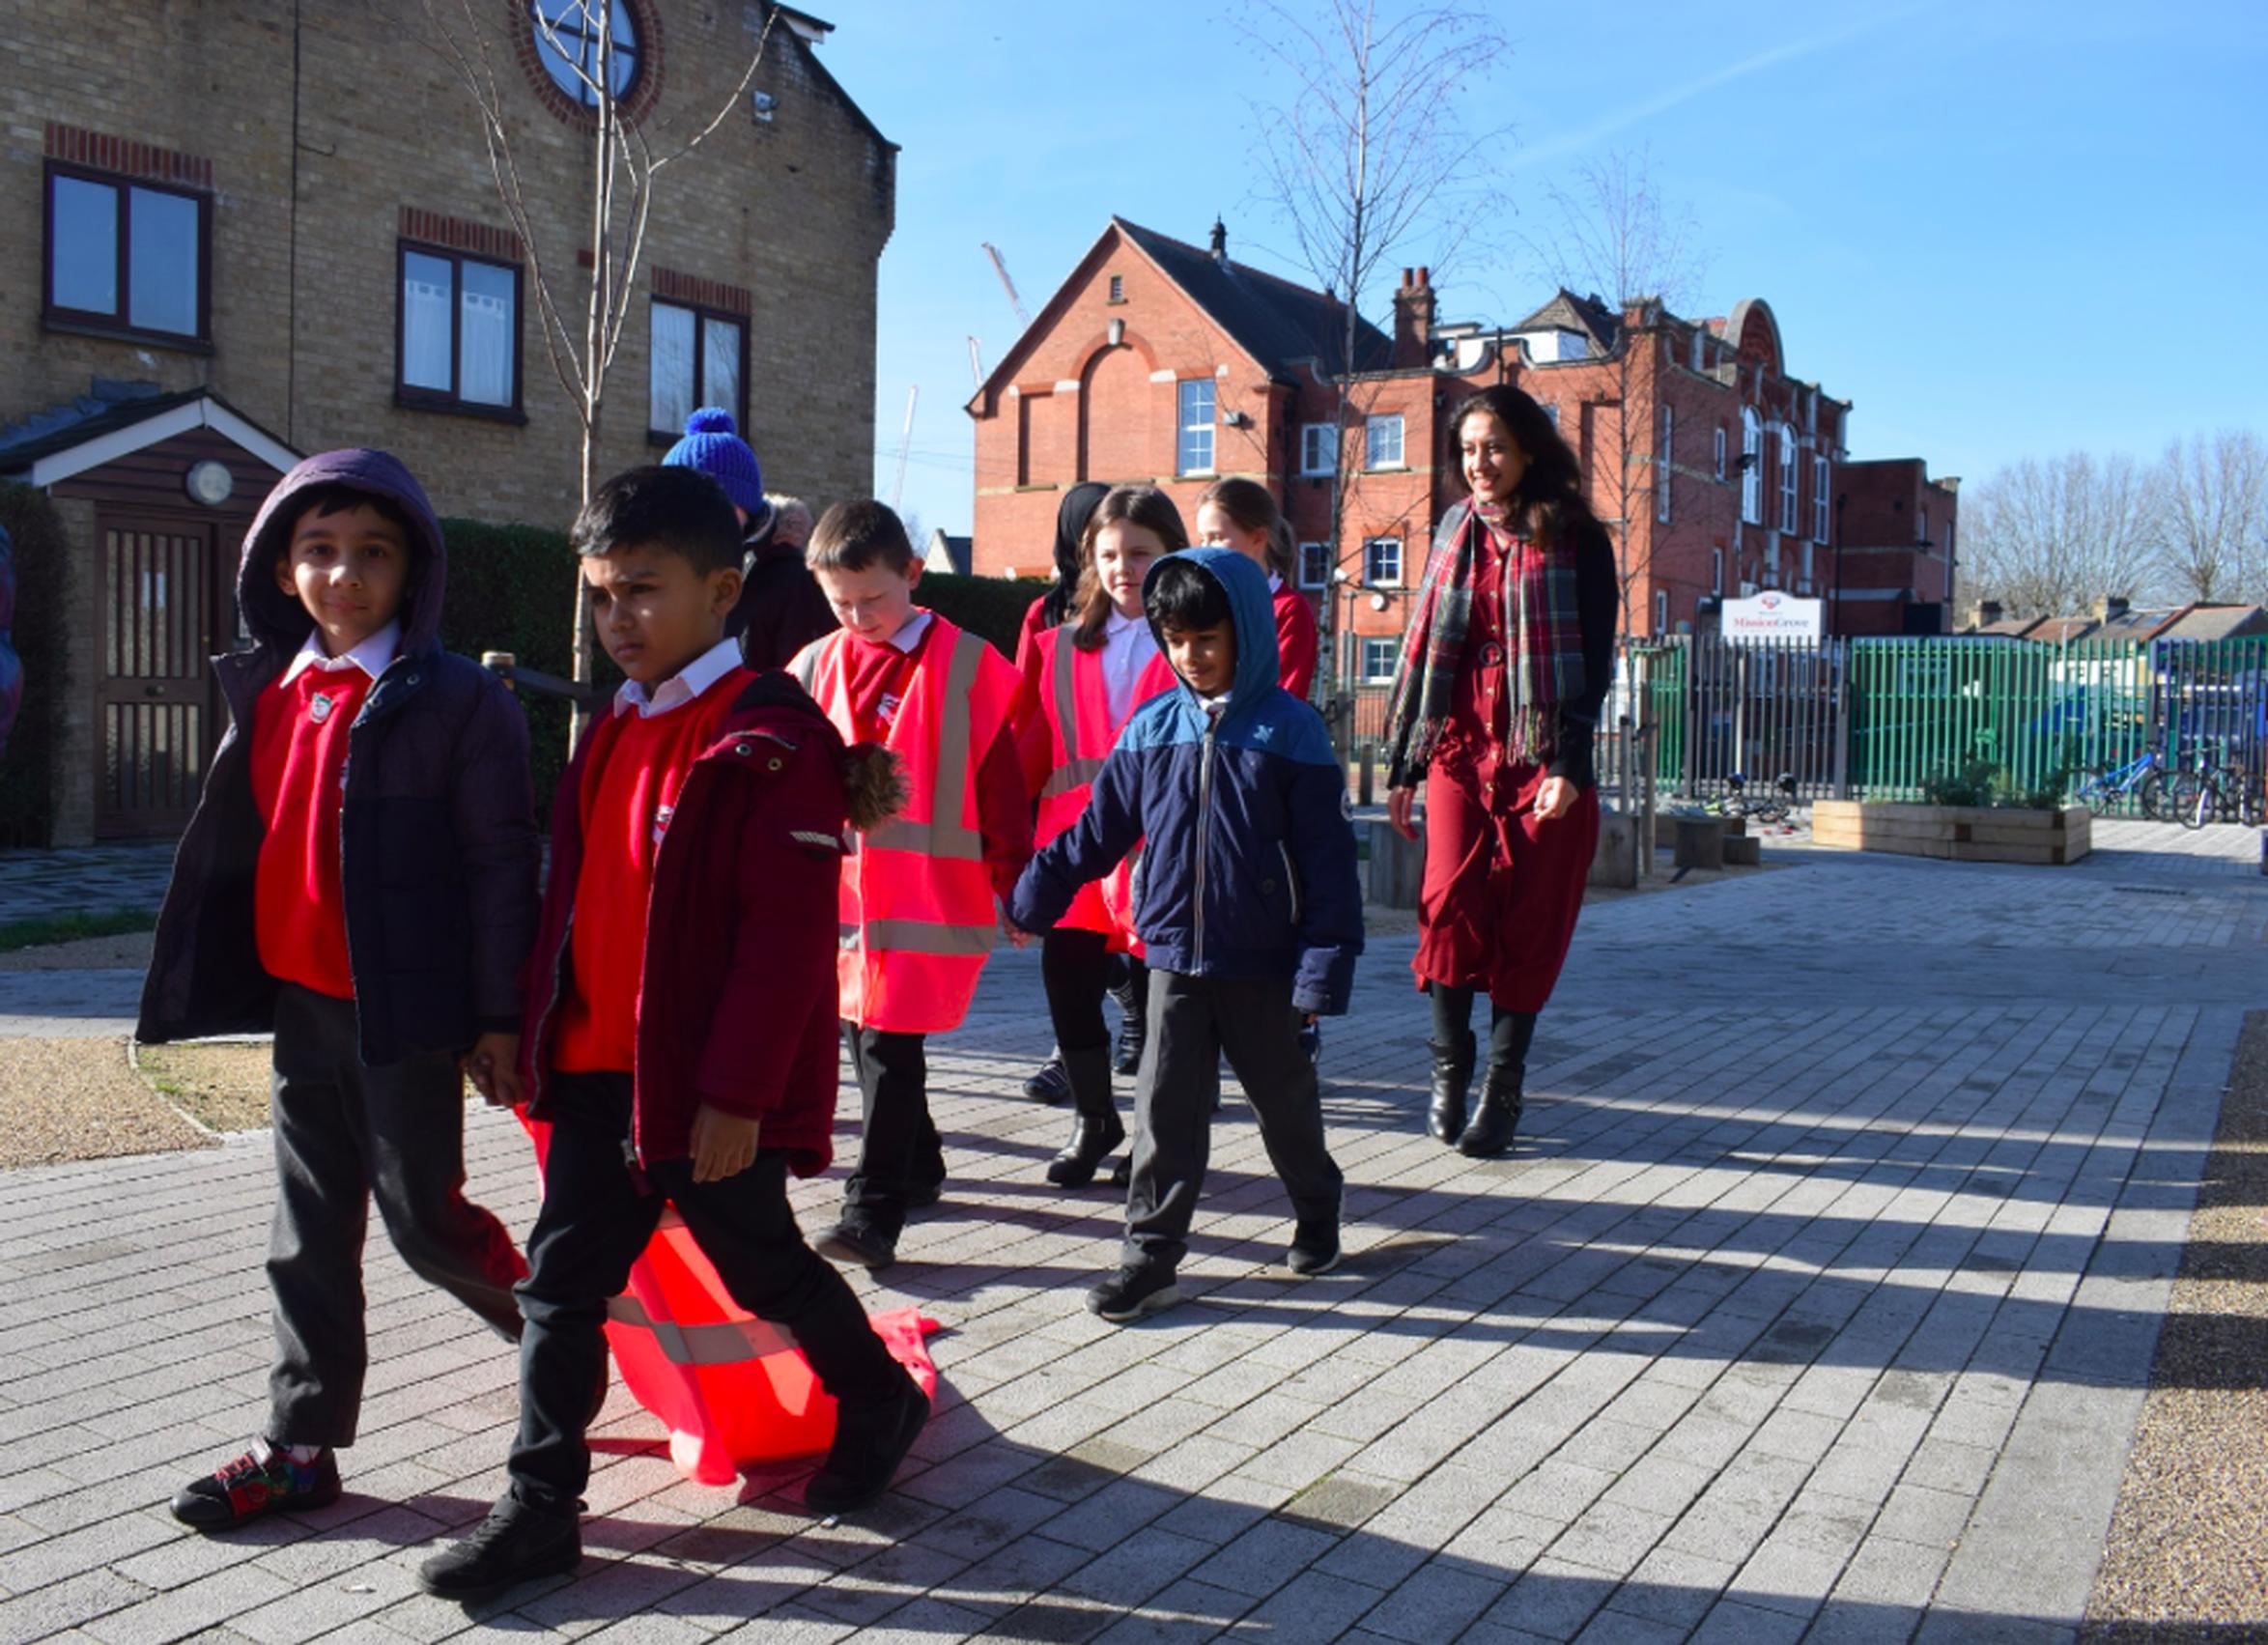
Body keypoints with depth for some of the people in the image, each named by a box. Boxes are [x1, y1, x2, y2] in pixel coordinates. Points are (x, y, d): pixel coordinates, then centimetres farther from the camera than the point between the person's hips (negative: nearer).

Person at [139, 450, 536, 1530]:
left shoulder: (460, 701, -10)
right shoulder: (266, 691, 9)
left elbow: (502, 864, -11)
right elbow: (235, 845, 16)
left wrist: (497, 1019, -12)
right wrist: (188, 986, 16)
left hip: (405, 1010, -6)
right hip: (299, 1003, 6)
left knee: (421, 1218, 1)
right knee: (310, 1236, 13)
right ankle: (301, 1448, 24)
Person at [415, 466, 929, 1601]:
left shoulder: (772, 740, -17)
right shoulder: (616, 728, 10)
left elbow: (787, 937, -20)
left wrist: (738, 1093, -21)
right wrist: (537, 1032, 16)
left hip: (706, 1089, -7)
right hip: (596, 1073, 7)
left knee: (763, 1269, 11)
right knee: (561, 1281, 9)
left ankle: (879, 1405, 36)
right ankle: (540, 1506, 21)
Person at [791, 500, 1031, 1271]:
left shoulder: (969, 666, -5)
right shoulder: (817, 667, 7)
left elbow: (1002, 783, -3)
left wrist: (1015, 882, -1)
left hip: (929, 895, -5)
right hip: (839, 891, 5)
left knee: (889, 1047, -8)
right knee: (865, 1040, 14)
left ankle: (874, 1214, -2)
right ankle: (916, 1170, 34)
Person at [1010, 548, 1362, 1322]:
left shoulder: (1291, 729, -8)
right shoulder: (1152, 728, 2)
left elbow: (1327, 855, -9)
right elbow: (1098, 829, 9)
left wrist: (1326, 962, -13)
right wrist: (1031, 900, 9)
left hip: (1262, 962, -2)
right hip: (1174, 954, 2)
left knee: (1284, 1099, 15)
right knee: (1165, 1107, 2)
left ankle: (1317, 1214, 38)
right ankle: (1152, 1256, 10)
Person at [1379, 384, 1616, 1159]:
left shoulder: (1578, 541, 1)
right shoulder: (1457, 531, 13)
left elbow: (1594, 660, -4)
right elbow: (1423, 647, 15)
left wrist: (1570, 765, -15)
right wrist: (1400, 763, 12)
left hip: (1542, 760, -3)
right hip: (1459, 748, 3)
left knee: (1527, 924, -1)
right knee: (1451, 906, -8)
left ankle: (1503, 1089, 9)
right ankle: (1449, 1071, 7)